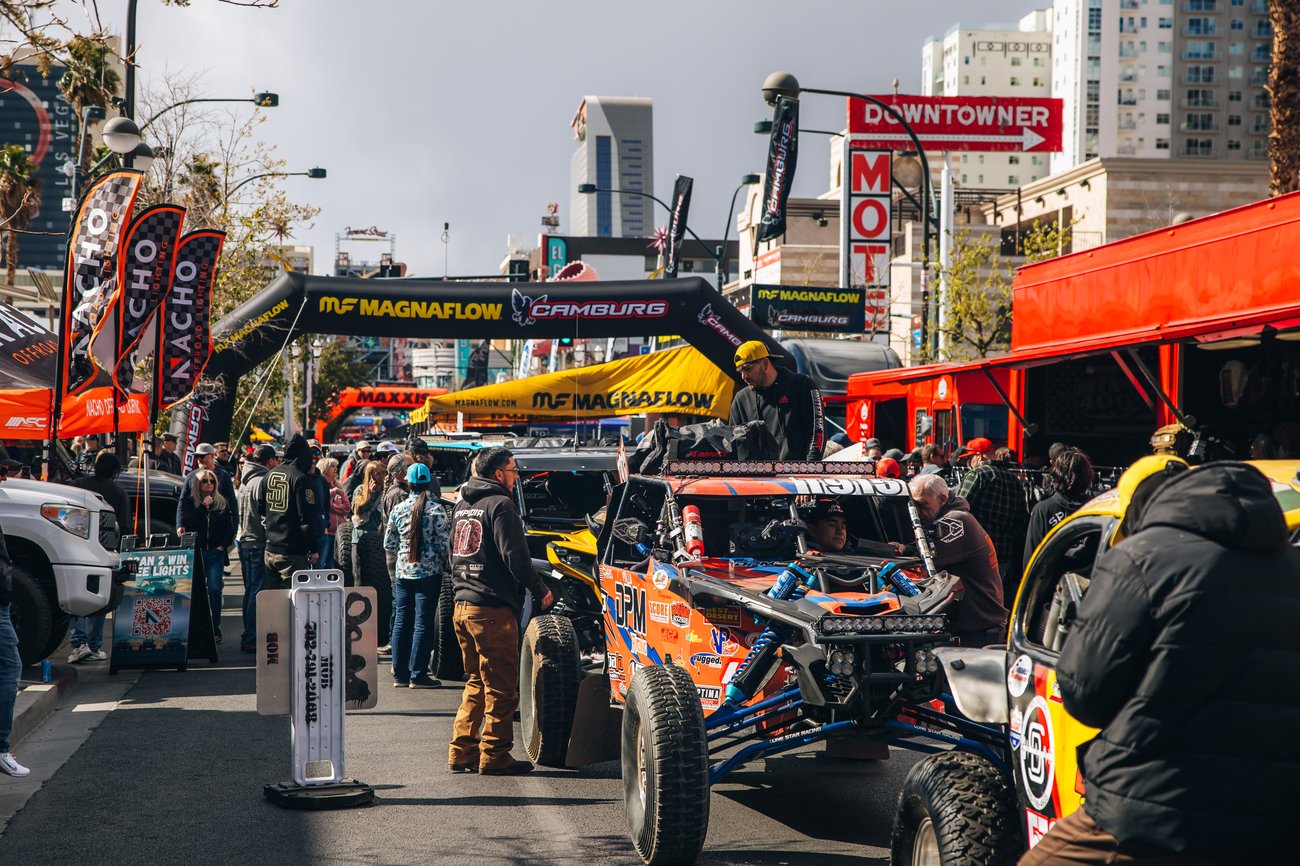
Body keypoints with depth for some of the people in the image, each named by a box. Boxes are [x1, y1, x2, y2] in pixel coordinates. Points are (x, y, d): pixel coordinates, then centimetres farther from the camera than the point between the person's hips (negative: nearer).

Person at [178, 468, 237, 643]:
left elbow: (231, 526, 12)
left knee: (214, 589, -11)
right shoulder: (188, 502, 8)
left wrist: (223, 545, 0)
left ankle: (215, 628, -5)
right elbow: (184, 523, -7)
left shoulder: (223, 503, 12)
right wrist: (203, 506, -8)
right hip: (195, 552, 0)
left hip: (215, 553, 0)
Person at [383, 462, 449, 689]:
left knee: (401, 621, 9)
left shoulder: (398, 509, 1)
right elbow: (443, 544, -9)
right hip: (429, 572, -4)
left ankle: (400, 673, 13)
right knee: (423, 622, -1)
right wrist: (444, 564, 9)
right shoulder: (436, 510, -9)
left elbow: (389, 544, 7)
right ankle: (417, 675, -2)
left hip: (403, 572, 4)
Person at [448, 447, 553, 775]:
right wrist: (540, 590, -5)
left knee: (476, 683, 17)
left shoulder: (462, 506, 16)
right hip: (493, 609, -9)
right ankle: (494, 756, -1)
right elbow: (515, 557, -16)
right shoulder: (500, 505, -11)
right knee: (501, 687, -2)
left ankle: (462, 751, 16)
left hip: (463, 604, 9)